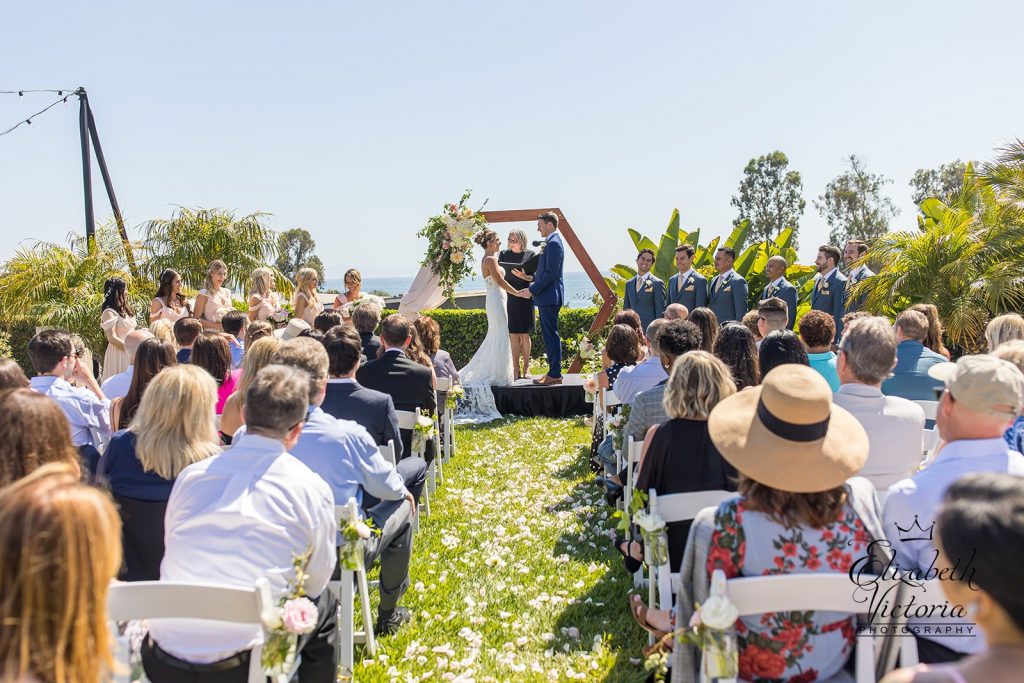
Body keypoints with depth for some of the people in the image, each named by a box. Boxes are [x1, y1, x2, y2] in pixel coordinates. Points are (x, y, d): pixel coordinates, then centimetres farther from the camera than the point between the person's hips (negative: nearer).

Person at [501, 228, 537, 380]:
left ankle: (526, 367, 10)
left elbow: (536, 276, 0)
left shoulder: (530, 255, 2)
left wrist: (525, 277, -18)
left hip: (525, 298, -1)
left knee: (525, 334, 1)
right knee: (513, 334, 1)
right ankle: (516, 368, 6)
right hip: (508, 297, 2)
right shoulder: (503, 255, 8)